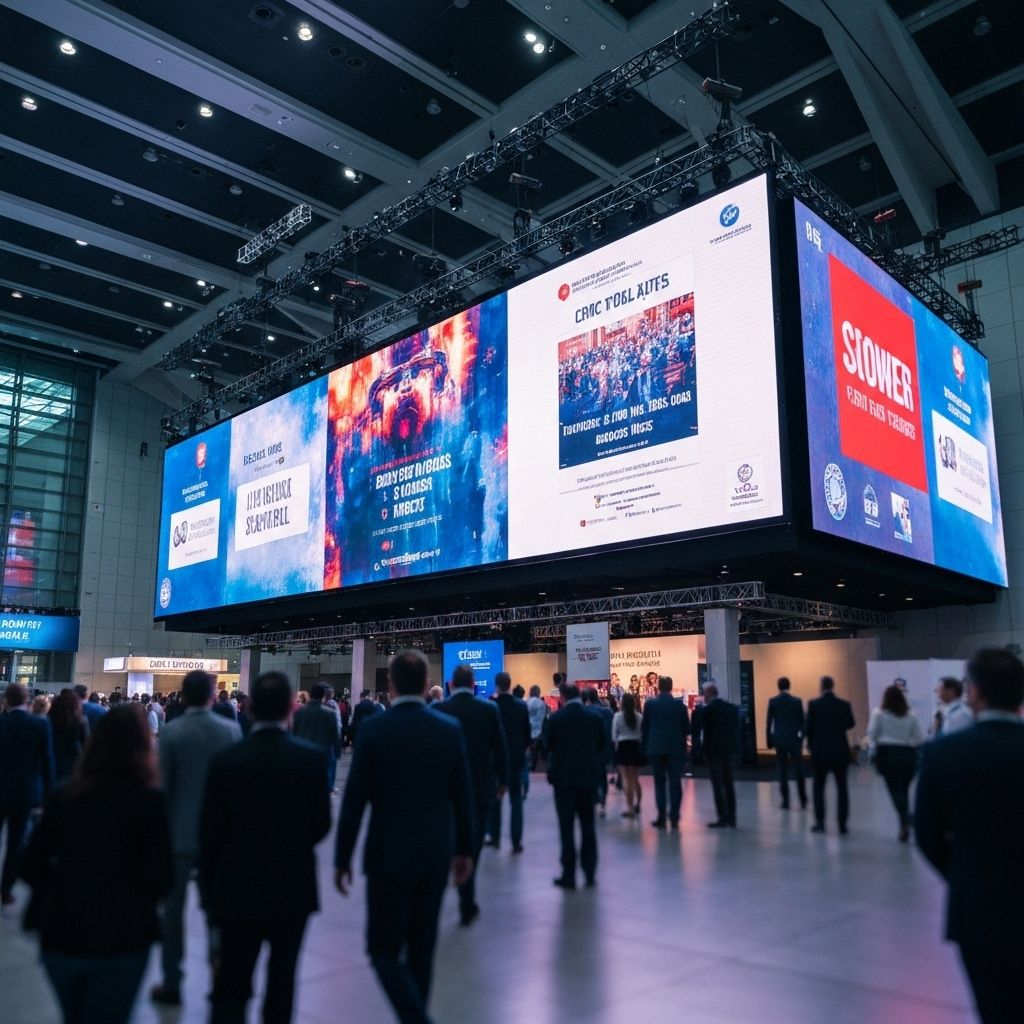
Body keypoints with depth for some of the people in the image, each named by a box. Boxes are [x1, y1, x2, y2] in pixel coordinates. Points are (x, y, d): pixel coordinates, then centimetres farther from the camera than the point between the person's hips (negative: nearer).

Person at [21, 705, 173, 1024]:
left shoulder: (63, 796, -3)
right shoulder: (149, 800, -14)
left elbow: (31, 868, 0)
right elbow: (160, 880, -15)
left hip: (60, 934, 4)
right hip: (121, 939, -4)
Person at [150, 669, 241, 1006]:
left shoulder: (170, 732, -12)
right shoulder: (232, 729, -6)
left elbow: (162, 785, -10)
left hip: (179, 831, -2)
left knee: (173, 908, 11)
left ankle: (171, 984, 17)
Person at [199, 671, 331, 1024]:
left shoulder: (226, 760, -12)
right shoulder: (311, 758, -11)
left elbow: (210, 832, -6)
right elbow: (321, 823, -5)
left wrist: (209, 888, 8)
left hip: (240, 889, -1)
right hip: (294, 887, 1)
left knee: (231, 989, 5)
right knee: (282, 980, 20)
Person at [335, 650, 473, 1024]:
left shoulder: (373, 728, -12)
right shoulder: (450, 728, -3)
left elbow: (354, 799, -9)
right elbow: (463, 797, 2)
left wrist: (342, 858, 0)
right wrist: (464, 849, 14)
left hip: (389, 855, -4)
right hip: (437, 854, 4)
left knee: (385, 949, 6)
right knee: (421, 948, 17)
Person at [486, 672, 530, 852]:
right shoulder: (522, 706, -6)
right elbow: (527, 732, -1)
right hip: (516, 757, 1)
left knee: (494, 799, 15)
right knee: (516, 800, 5)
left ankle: (495, 837, 20)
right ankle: (516, 841, 1)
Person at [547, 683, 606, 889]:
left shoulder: (556, 718, -9)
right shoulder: (595, 718, -1)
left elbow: (549, 748, -1)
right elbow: (601, 747, 4)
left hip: (564, 778, -3)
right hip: (589, 777, 3)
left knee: (567, 828, 3)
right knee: (588, 826, 13)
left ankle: (569, 874, 4)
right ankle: (590, 872, 16)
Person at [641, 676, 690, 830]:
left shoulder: (650, 704, -2)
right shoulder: (680, 705, -2)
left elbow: (645, 728, 1)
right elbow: (687, 729, 0)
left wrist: (645, 748, 9)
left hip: (655, 748, 0)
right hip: (675, 748, 0)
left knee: (659, 783, 6)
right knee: (675, 783, 5)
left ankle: (661, 818, 3)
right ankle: (674, 818, 4)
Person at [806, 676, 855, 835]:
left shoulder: (813, 704, -9)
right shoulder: (844, 704, -4)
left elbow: (809, 727, -5)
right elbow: (850, 724, 9)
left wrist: (810, 744, 11)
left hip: (820, 751, -1)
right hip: (840, 751, 1)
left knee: (818, 786, 11)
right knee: (842, 787, 8)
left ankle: (820, 822, 10)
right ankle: (842, 824, 6)